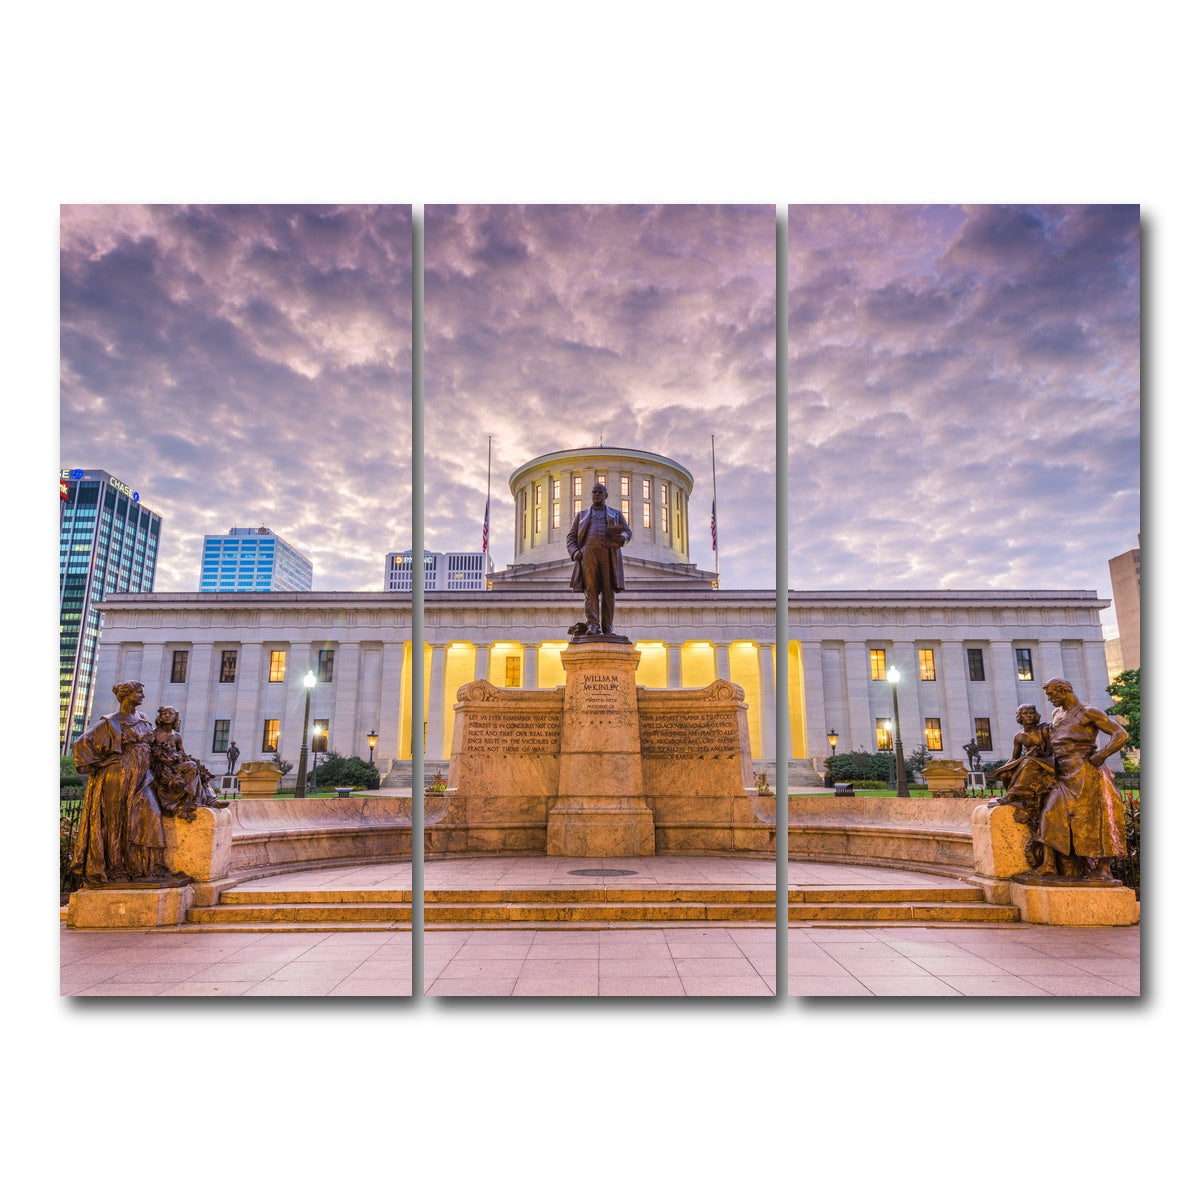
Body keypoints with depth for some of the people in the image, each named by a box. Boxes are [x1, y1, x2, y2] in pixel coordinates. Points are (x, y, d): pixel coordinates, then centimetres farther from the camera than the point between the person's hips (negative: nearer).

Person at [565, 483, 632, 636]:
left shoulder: (615, 514, 26)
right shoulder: (581, 514, 26)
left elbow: (628, 531, 16)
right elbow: (571, 536, 18)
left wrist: (623, 536, -9)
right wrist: (574, 552, -1)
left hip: (609, 554, 0)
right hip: (588, 553, 0)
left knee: (608, 591, -6)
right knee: (590, 589, -12)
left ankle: (607, 627, -6)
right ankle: (592, 625, -19)